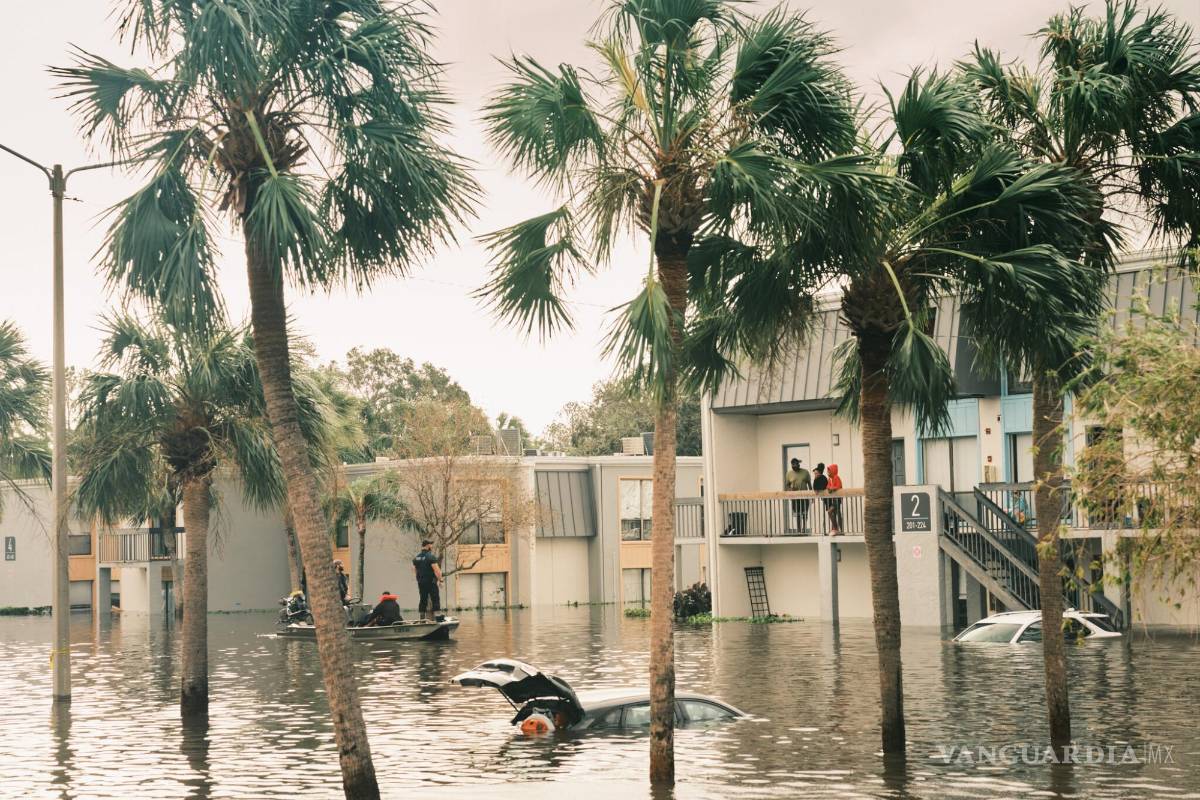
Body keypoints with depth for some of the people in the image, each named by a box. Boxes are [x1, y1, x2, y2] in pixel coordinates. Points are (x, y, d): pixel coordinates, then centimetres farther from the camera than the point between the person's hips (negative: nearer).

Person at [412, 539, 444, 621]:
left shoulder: (416, 557, 9)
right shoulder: (431, 557, -13)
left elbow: (414, 570, 15)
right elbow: (436, 570, -19)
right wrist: (440, 580, -10)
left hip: (421, 582, 6)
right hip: (431, 582, -6)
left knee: (423, 599, 11)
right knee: (435, 599, -2)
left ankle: (422, 617, 10)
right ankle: (434, 616, -8)